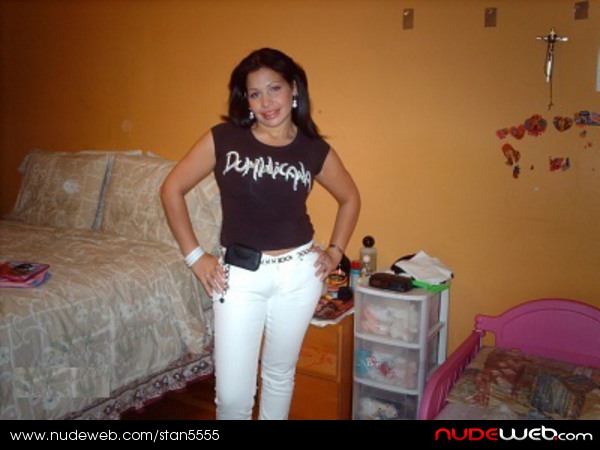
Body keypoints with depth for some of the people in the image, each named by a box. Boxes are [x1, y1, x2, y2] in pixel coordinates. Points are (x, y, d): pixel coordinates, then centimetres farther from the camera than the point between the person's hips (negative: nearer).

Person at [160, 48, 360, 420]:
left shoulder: (315, 149, 1)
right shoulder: (224, 138, -5)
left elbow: (350, 198, 17)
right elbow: (172, 189, 0)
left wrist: (336, 251, 8)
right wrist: (194, 256, -2)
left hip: (299, 274, 2)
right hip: (239, 276, -1)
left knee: (280, 374, 18)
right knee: (232, 393, 1)